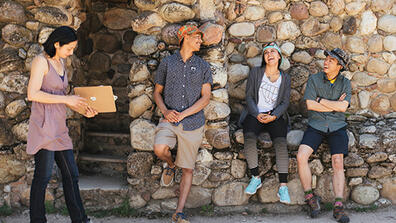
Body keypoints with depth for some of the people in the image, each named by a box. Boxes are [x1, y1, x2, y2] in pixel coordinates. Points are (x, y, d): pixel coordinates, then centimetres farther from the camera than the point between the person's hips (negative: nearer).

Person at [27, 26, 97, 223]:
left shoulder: (60, 62, 17)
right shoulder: (41, 61, -8)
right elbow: (32, 94, -18)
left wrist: (83, 109, 8)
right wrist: (66, 99, -18)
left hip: (59, 127, 8)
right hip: (44, 125, -8)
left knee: (71, 175, 8)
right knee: (43, 175, -5)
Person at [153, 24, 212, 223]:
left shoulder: (203, 66, 8)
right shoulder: (167, 63, 8)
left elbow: (206, 98, 1)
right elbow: (157, 92, 13)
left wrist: (183, 114, -10)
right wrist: (165, 111, -7)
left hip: (193, 122, 1)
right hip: (169, 121, -1)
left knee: (188, 169, 1)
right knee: (160, 149, -28)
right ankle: (170, 166, 9)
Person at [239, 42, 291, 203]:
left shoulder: (285, 78, 11)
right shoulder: (255, 73, 8)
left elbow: (285, 102, 5)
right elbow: (249, 96, 3)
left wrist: (273, 116, -14)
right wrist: (257, 115, -12)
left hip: (275, 116, 0)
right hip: (255, 114, 0)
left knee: (281, 142, -28)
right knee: (249, 138, -31)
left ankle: (283, 187, -27)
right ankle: (255, 178, -16)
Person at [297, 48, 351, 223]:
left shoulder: (345, 83, 7)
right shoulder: (314, 79, 4)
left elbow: (343, 107, -9)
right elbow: (310, 105, -8)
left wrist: (319, 100, -7)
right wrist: (334, 106, -6)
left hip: (337, 127, 0)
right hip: (316, 125, 0)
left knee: (338, 163, -17)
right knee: (301, 156, -22)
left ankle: (338, 207, -18)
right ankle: (310, 198, -10)